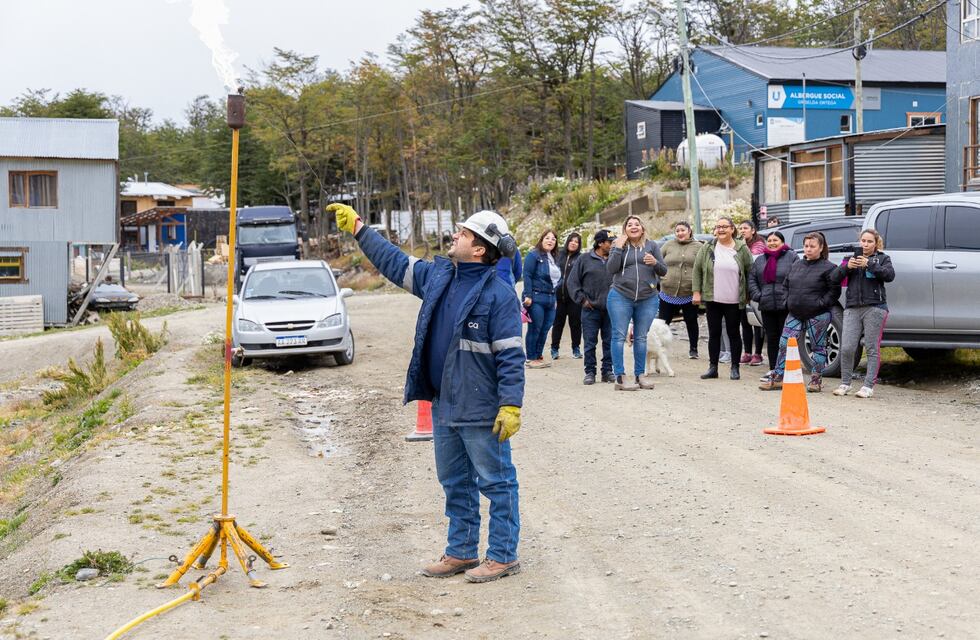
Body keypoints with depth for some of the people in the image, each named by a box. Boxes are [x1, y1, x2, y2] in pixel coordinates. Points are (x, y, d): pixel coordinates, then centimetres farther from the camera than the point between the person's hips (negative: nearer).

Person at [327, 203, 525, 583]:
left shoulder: (499, 294, -15)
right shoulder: (437, 276, 8)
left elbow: (510, 355, -17)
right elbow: (393, 261, 22)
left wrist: (510, 405, -22)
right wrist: (356, 227, 24)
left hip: (481, 412, -9)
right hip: (443, 406, 9)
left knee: (496, 482, 2)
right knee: (454, 484, 16)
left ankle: (503, 556, 10)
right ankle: (461, 553, 27)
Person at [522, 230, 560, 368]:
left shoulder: (554, 258, 16)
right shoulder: (534, 255, -7)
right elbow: (527, 275, -13)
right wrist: (528, 295, -18)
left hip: (550, 298, 8)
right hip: (536, 297, -8)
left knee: (545, 329, 9)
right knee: (535, 329, -3)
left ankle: (538, 356, 18)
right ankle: (531, 359, 3)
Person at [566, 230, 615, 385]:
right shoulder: (585, 260, 1)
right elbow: (572, 282, 4)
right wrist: (582, 299, -3)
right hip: (591, 309, -2)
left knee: (610, 342, 6)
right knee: (590, 343, 1)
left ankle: (608, 371, 15)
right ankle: (590, 372, 9)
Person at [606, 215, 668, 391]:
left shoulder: (651, 245, 8)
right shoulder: (618, 245, 4)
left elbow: (663, 271, 7)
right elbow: (610, 269, -7)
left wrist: (655, 262, -14)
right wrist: (618, 248, -12)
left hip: (648, 299, 2)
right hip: (621, 297, -2)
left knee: (641, 338, 8)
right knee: (619, 336, -4)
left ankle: (639, 375, 15)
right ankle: (620, 378, -3)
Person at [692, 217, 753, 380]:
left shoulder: (741, 249, 0)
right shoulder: (708, 248, 3)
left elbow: (749, 271, 4)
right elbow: (697, 270, 5)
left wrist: (747, 294, 1)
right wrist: (696, 292, -1)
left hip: (734, 301, -1)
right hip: (712, 299, 1)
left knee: (733, 333, 5)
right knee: (714, 333, 7)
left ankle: (735, 367, 13)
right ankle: (713, 367, 13)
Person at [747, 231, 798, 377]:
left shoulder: (792, 257, 0)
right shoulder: (760, 260, 16)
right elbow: (751, 278, 15)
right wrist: (757, 295, 1)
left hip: (786, 306, -5)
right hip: (767, 306, 5)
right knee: (771, 338, 10)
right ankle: (773, 369, 17)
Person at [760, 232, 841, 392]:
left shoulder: (828, 268, -5)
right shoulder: (796, 266, 13)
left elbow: (835, 290, -7)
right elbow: (787, 285, 21)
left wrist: (821, 304, -13)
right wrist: (788, 302, 8)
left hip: (818, 316, -5)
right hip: (795, 314, 5)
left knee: (818, 347, 3)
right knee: (784, 344, 1)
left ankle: (816, 379, 12)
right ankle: (777, 378, 7)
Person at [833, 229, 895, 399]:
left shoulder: (882, 259, 10)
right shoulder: (852, 257, 16)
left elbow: (889, 275, -9)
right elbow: (836, 277, 6)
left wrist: (869, 264, -19)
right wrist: (847, 267, -13)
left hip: (874, 308, -2)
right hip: (852, 308, 2)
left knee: (872, 349, -2)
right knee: (846, 348, -3)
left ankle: (868, 386, 3)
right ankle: (845, 384, 10)